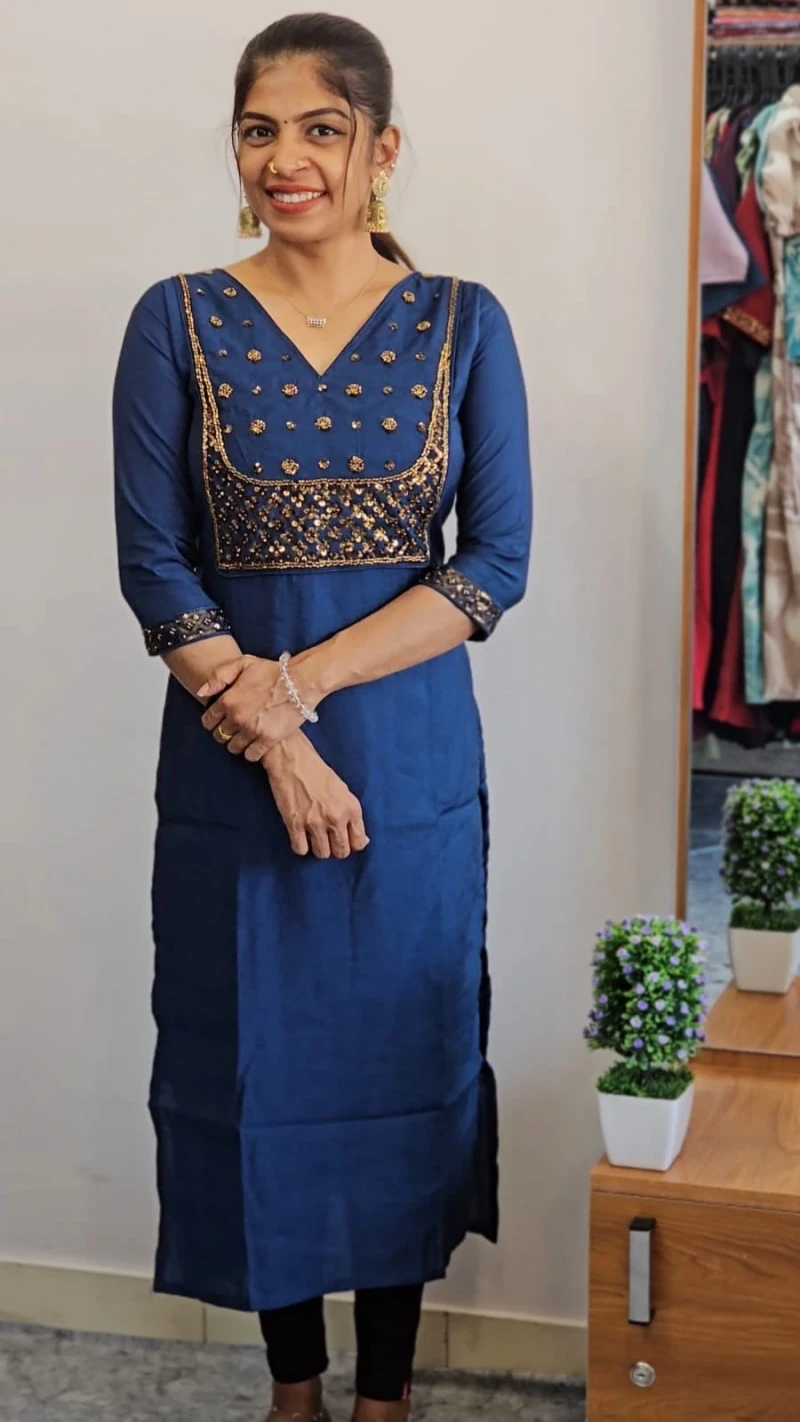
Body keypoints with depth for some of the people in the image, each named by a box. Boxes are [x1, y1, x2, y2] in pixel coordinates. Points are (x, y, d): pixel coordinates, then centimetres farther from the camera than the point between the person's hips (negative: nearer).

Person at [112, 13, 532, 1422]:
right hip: (227, 769, 0)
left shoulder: (462, 324, -1)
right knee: (258, 1060, 10)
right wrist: (271, 736, -15)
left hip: (413, 763, 0)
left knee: (401, 1058, 9)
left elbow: (496, 565, -5)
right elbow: (154, 569, -5)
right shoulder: (178, 322, -2)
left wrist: (300, 677, -15)